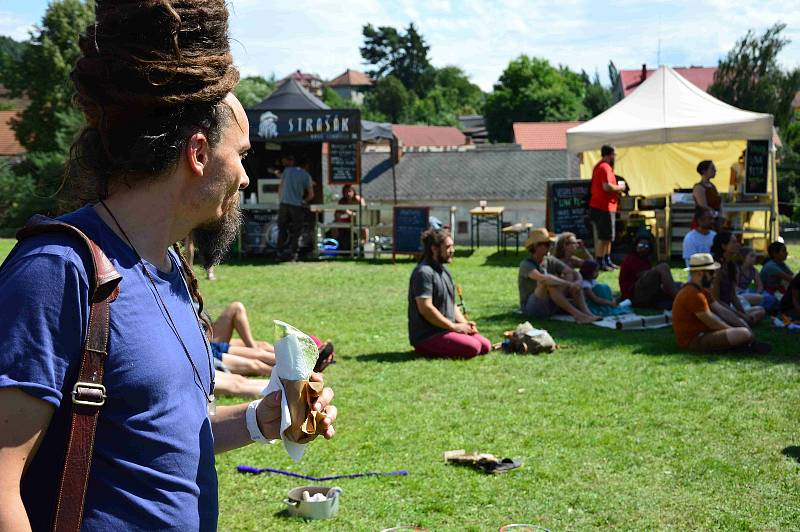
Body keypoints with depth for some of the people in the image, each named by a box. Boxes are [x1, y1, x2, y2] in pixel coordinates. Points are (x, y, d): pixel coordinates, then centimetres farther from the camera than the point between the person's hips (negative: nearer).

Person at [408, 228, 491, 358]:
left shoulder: (444, 270, 18)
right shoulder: (423, 272, -15)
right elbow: (425, 308, -23)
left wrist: (464, 323, 5)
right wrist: (454, 326, -17)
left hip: (446, 329, 9)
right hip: (427, 335, -9)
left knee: (486, 346, -2)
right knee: (472, 347, -23)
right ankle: (425, 350, -6)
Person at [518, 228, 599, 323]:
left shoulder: (550, 261, 5)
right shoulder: (526, 264, -15)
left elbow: (575, 273, -1)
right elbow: (543, 279, -35)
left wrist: (578, 282, -25)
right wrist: (569, 284, -34)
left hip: (550, 305, 6)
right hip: (530, 308, -6)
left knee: (570, 276, -9)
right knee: (548, 282, -31)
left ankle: (586, 312, -26)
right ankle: (577, 314, -35)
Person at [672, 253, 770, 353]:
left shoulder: (702, 291, 13)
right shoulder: (694, 295, -21)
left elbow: (721, 311, 13)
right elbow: (713, 323, -18)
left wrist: (743, 325, 4)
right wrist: (738, 332, -7)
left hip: (701, 333, 11)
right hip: (695, 340, -11)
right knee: (744, 334, -22)